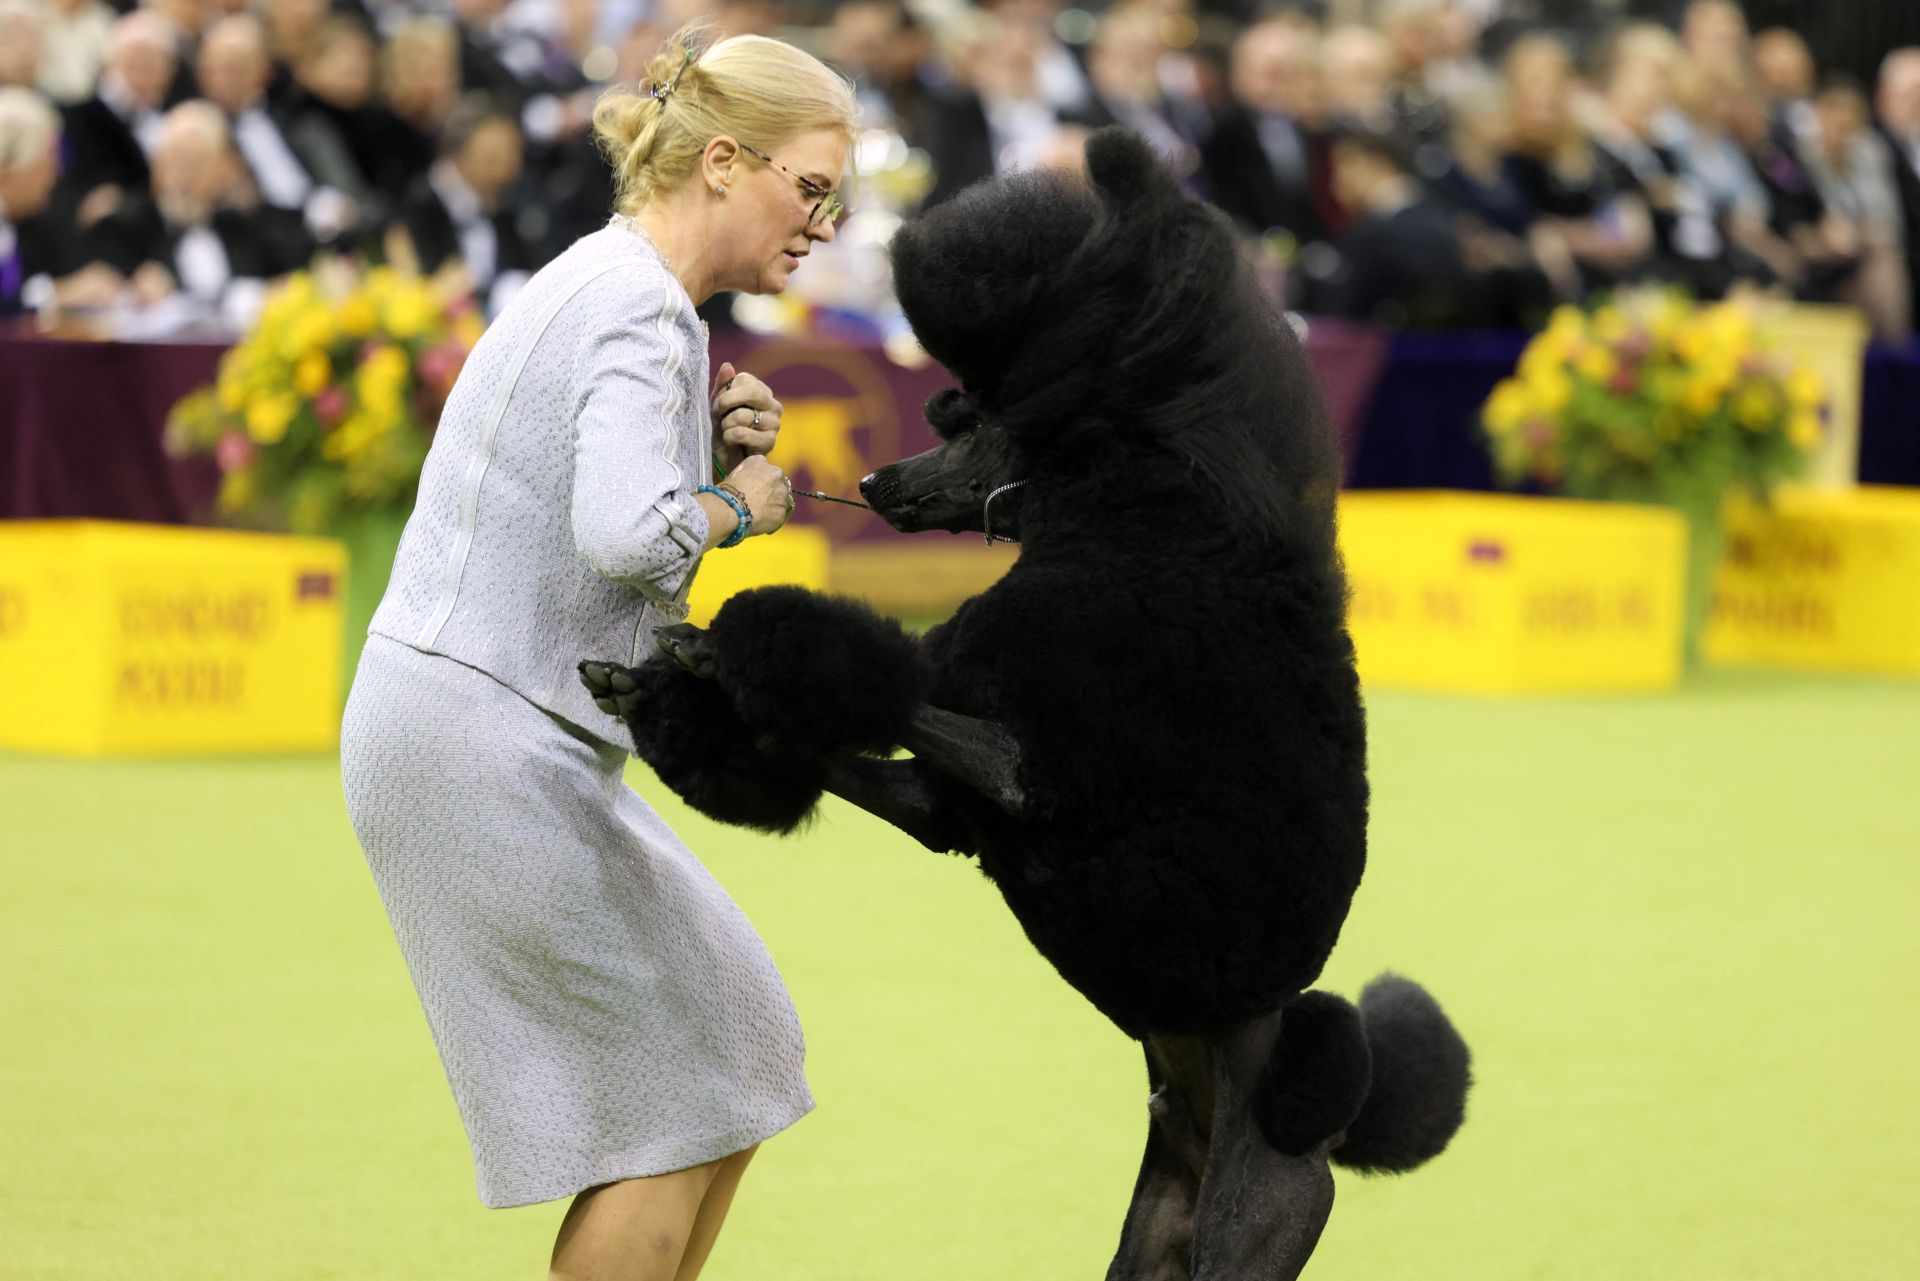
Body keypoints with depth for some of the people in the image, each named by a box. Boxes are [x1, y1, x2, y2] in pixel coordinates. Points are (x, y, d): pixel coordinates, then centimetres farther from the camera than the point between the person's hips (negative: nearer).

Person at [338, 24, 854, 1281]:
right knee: (674, 1092, -5)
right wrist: (736, 502, -11)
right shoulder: (638, 305, -16)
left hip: (500, 739, 10)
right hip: (485, 740, -10)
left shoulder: (598, 284, 15)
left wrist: (716, 444, 5)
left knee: (729, 1064, 13)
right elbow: (624, 533, -31)